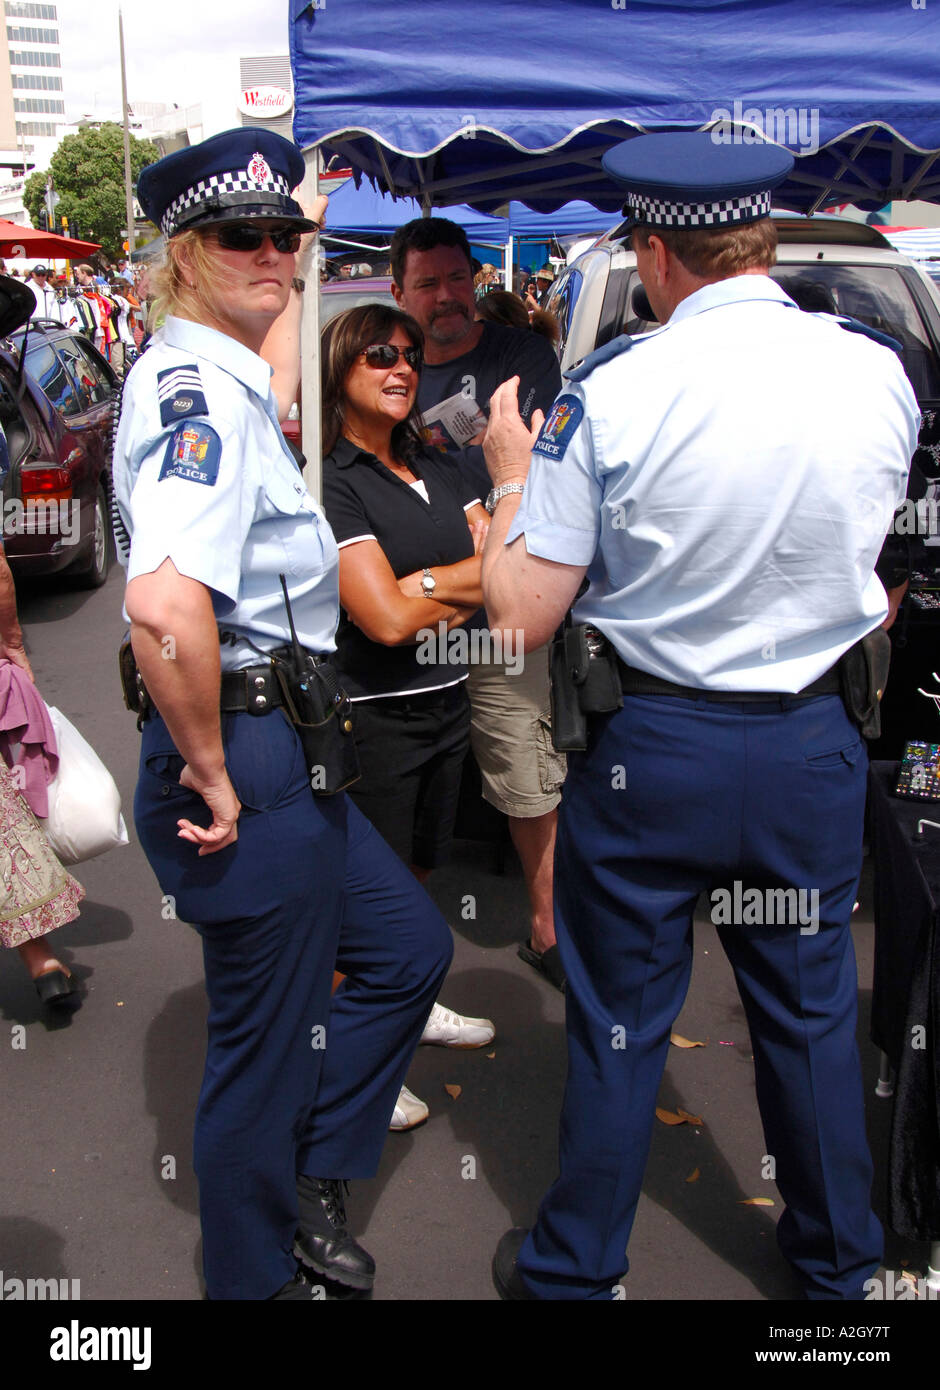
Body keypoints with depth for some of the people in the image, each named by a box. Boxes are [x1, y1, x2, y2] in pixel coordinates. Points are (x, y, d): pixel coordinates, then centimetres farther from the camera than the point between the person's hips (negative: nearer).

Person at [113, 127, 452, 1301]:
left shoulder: (212, 379, 13)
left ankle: (303, 1184, 36)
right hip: (248, 750, -10)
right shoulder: (202, 389, -20)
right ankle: (256, 1276, 31)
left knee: (408, 947, 22)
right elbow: (165, 608, -33)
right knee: (266, 1041, 8)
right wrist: (210, 775, -24)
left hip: (276, 748, 10)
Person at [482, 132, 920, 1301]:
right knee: (812, 1009, 20)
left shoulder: (608, 396, -16)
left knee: (620, 1019, 13)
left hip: (652, 747, -3)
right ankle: (837, 1259, 42)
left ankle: (574, 1270, 34)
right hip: (814, 739, 3)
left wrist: (513, 473, 3)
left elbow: (521, 614, -13)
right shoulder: (879, 374, -4)